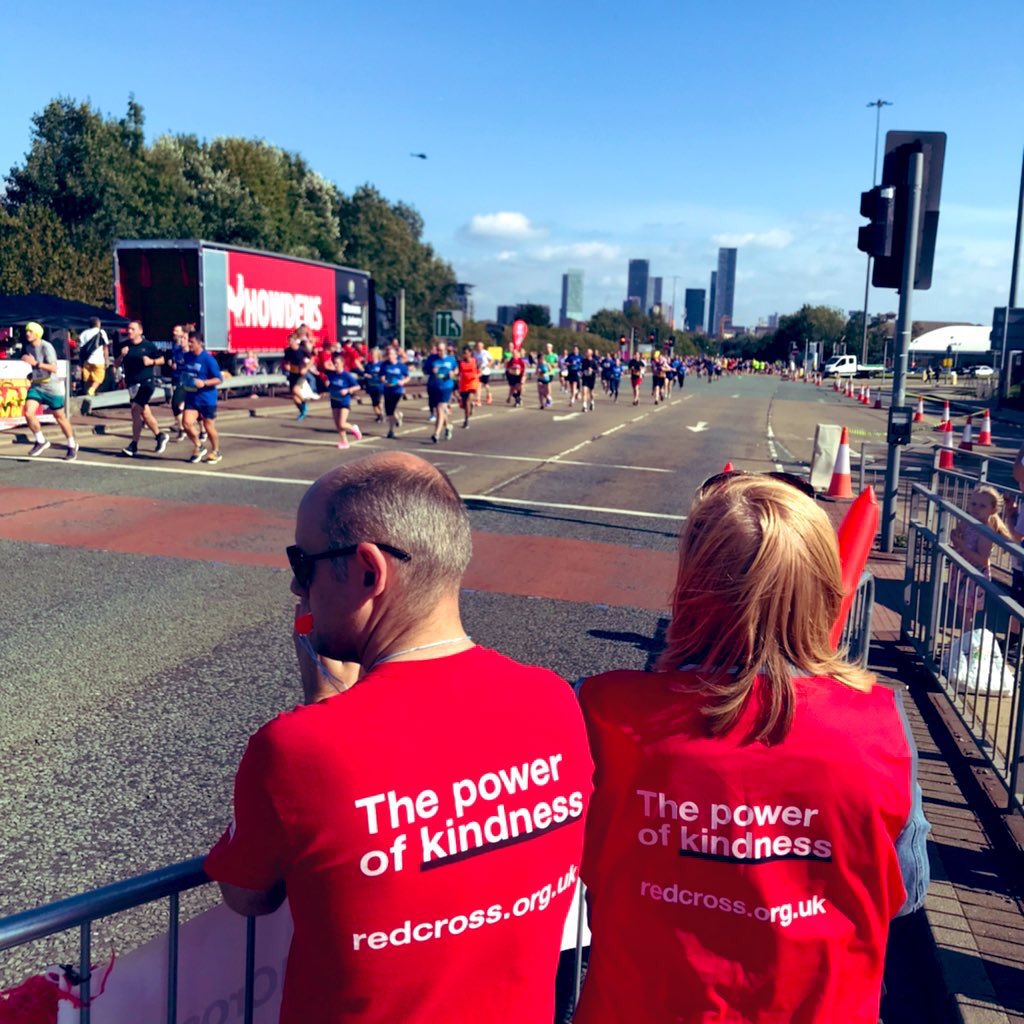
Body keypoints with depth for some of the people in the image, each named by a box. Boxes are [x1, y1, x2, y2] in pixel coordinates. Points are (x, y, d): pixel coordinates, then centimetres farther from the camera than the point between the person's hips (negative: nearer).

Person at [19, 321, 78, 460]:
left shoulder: (46, 347, -17)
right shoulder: (27, 347, 4)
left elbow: (54, 368, -27)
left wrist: (36, 363, -33)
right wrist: (32, 375, 10)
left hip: (52, 387, -5)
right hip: (36, 386, 5)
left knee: (60, 417, 6)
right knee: (28, 413, -13)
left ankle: (72, 446, 23)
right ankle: (40, 441, 7)